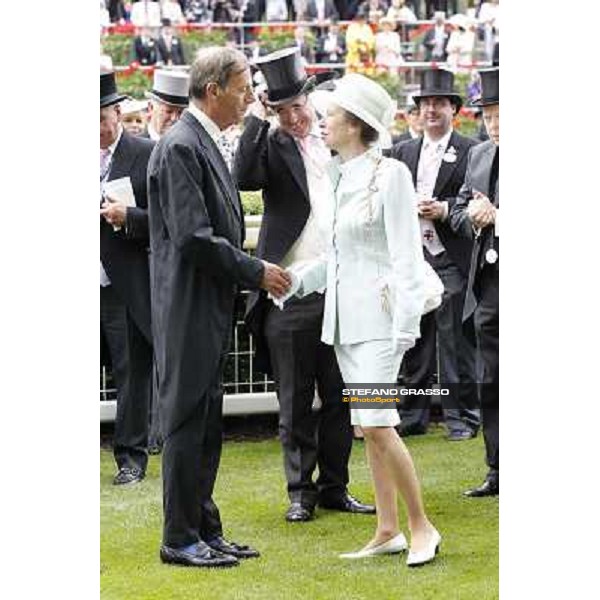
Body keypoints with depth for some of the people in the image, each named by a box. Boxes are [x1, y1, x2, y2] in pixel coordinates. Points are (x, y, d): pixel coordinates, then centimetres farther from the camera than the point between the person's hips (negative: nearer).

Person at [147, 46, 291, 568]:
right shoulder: (181, 146, -16)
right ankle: (180, 539, 3)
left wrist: (252, 273, 9)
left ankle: (205, 530, 21)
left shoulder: (204, 144, 15)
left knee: (206, 424, 13)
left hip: (211, 310, 10)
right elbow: (192, 237, -22)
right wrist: (256, 272, -14)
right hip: (189, 310, -10)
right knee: (187, 422, -3)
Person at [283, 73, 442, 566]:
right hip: (345, 316, 8)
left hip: (379, 314, -8)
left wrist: (405, 324, -18)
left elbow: (406, 256, -14)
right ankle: (388, 532, 13)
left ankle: (422, 526, -2)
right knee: (369, 428, 9)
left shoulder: (390, 174, -10)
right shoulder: (343, 177, 12)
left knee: (377, 423, -14)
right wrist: (294, 279, 12)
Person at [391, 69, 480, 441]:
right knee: (415, 341, 9)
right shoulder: (404, 153, 15)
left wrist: (444, 209, -16)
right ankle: (413, 416, 16)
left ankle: (462, 417, 5)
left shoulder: (471, 152, 0)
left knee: (457, 340, -2)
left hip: (452, 259, -5)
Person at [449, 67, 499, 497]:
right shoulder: (479, 155, 13)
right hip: (488, 285, 7)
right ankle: (499, 473, 20)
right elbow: (459, 211, 18)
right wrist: (472, 217, -3)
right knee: (492, 382, 12)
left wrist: (498, 218, -18)